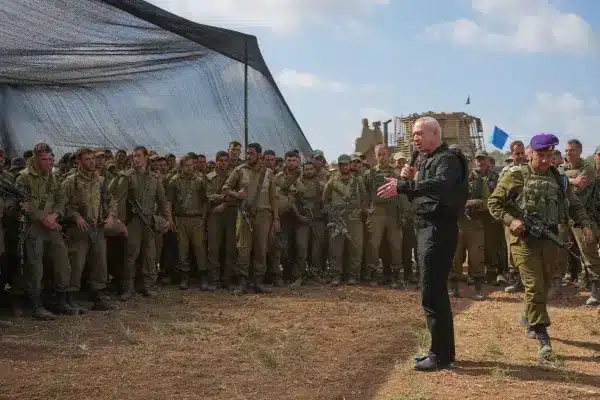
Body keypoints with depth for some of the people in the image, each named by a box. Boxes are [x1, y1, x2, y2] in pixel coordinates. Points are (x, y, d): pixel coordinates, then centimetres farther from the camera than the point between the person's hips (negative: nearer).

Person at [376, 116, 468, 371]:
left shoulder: (448, 158, -11)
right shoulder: (426, 161, 18)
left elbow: (441, 185, -32)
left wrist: (403, 186, -40)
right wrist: (409, 181, 0)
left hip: (439, 229, -10)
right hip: (426, 227, 10)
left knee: (432, 295, -8)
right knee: (437, 293, 15)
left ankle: (441, 356, 1)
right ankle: (443, 352, 25)